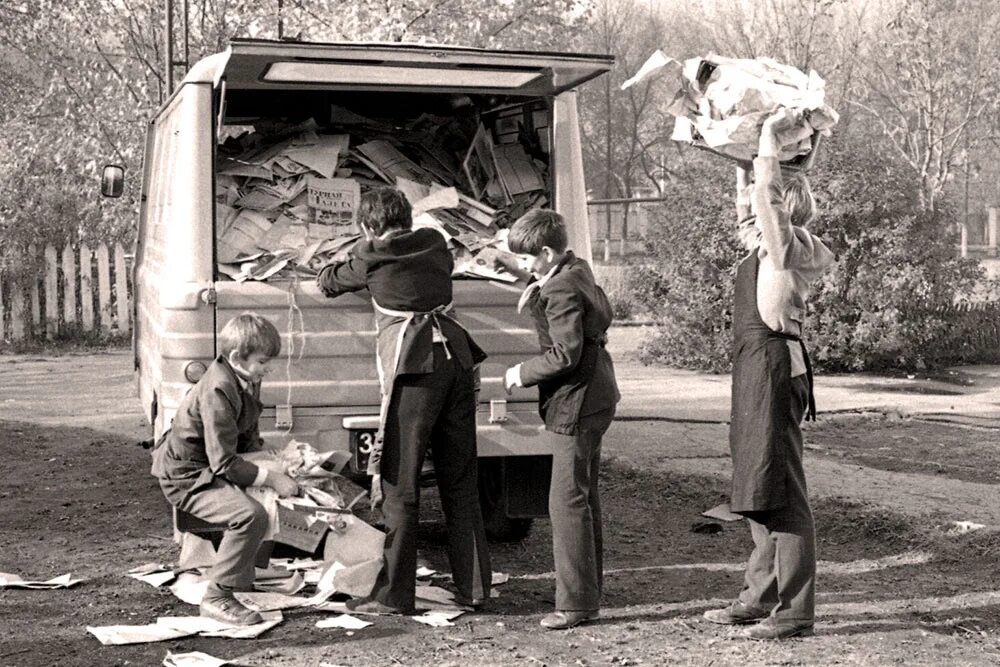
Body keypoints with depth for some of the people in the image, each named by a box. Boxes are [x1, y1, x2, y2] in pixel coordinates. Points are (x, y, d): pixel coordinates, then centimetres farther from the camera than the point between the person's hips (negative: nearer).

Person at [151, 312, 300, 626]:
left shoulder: (246, 381, 3)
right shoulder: (218, 391, -27)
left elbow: (248, 439, 17)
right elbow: (224, 463, -28)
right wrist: (271, 478, -25)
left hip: (209, 468, 10)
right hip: (186, 476, -10)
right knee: (251, 515, -27)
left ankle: (242, 580, 28)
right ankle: (217, 598, -18)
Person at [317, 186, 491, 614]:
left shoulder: (372, 256, 3)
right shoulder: (435, 244, 15)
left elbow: (329, 282, 19)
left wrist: (330, 268, 43)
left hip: (414, 369, -5)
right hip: (457, 358, 6)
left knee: (399, 482, 0)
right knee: (460, 479, 12)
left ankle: (394, 594, 2)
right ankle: (473, 586, 16)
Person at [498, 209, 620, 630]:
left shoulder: (560, 291, -20)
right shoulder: (578, 270, 9)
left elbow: (565, 354, -25)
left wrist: (523, 373, -12)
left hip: (576, 405, -11)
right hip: (594, 398, 11)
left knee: (567, 500, -7)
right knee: (584, 494, 19)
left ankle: (577, 602, -3)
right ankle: (590, 584, 30)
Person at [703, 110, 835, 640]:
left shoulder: (788, 245, -9)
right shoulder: (765, 246, 15)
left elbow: (767, 191, -22)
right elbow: (748, 205, 32)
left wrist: (771, 134, -10)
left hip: (774, 365, -10)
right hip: (754, 365, 10)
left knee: (779, 489, -8)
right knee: (757, 486, 14)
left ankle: (794, 611, -3)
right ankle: (759, 597, 23)